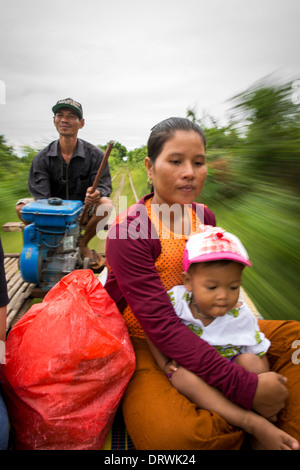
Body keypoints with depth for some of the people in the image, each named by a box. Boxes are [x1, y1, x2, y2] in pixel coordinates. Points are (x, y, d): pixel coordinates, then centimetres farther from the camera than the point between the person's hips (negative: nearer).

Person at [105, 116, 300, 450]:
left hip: (200, 334, 6)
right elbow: (159, 324, -27)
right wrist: (244, 387, -30)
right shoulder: (128, 231, -21)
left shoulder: (204, 217, 0)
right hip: (142, 344, -5)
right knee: (174, 433, -33)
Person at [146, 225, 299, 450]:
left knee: (250, 361, -28)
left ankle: (259, 441, -18)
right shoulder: (174, 300, -19)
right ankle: (252, 423, -35)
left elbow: (259, 354, -7)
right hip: (188, 363, -1)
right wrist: (164, 363, -14)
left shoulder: (241, 316, -15)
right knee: (182, 375, -34)